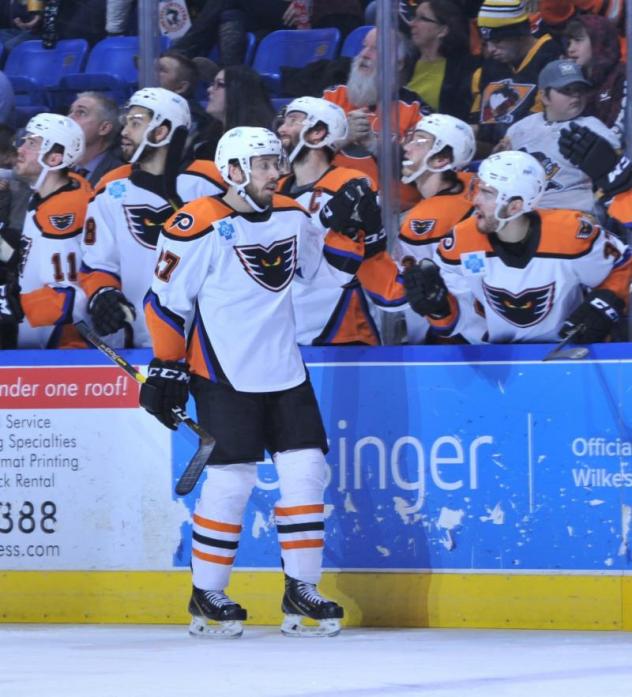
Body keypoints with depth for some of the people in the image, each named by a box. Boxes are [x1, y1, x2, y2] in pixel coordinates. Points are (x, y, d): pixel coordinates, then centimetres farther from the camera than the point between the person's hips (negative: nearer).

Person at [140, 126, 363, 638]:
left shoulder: (292, 217, 8)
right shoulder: (198, 227, -12)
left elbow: (332, 267, 20)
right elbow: (167, 300, -7)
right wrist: (166, 367, -9)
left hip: (285, 373, 6)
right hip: (223, 378, -6)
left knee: (306, 470, 1)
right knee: (232, 479, -7)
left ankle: (302, 591, 10)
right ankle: (207, 596, 7)